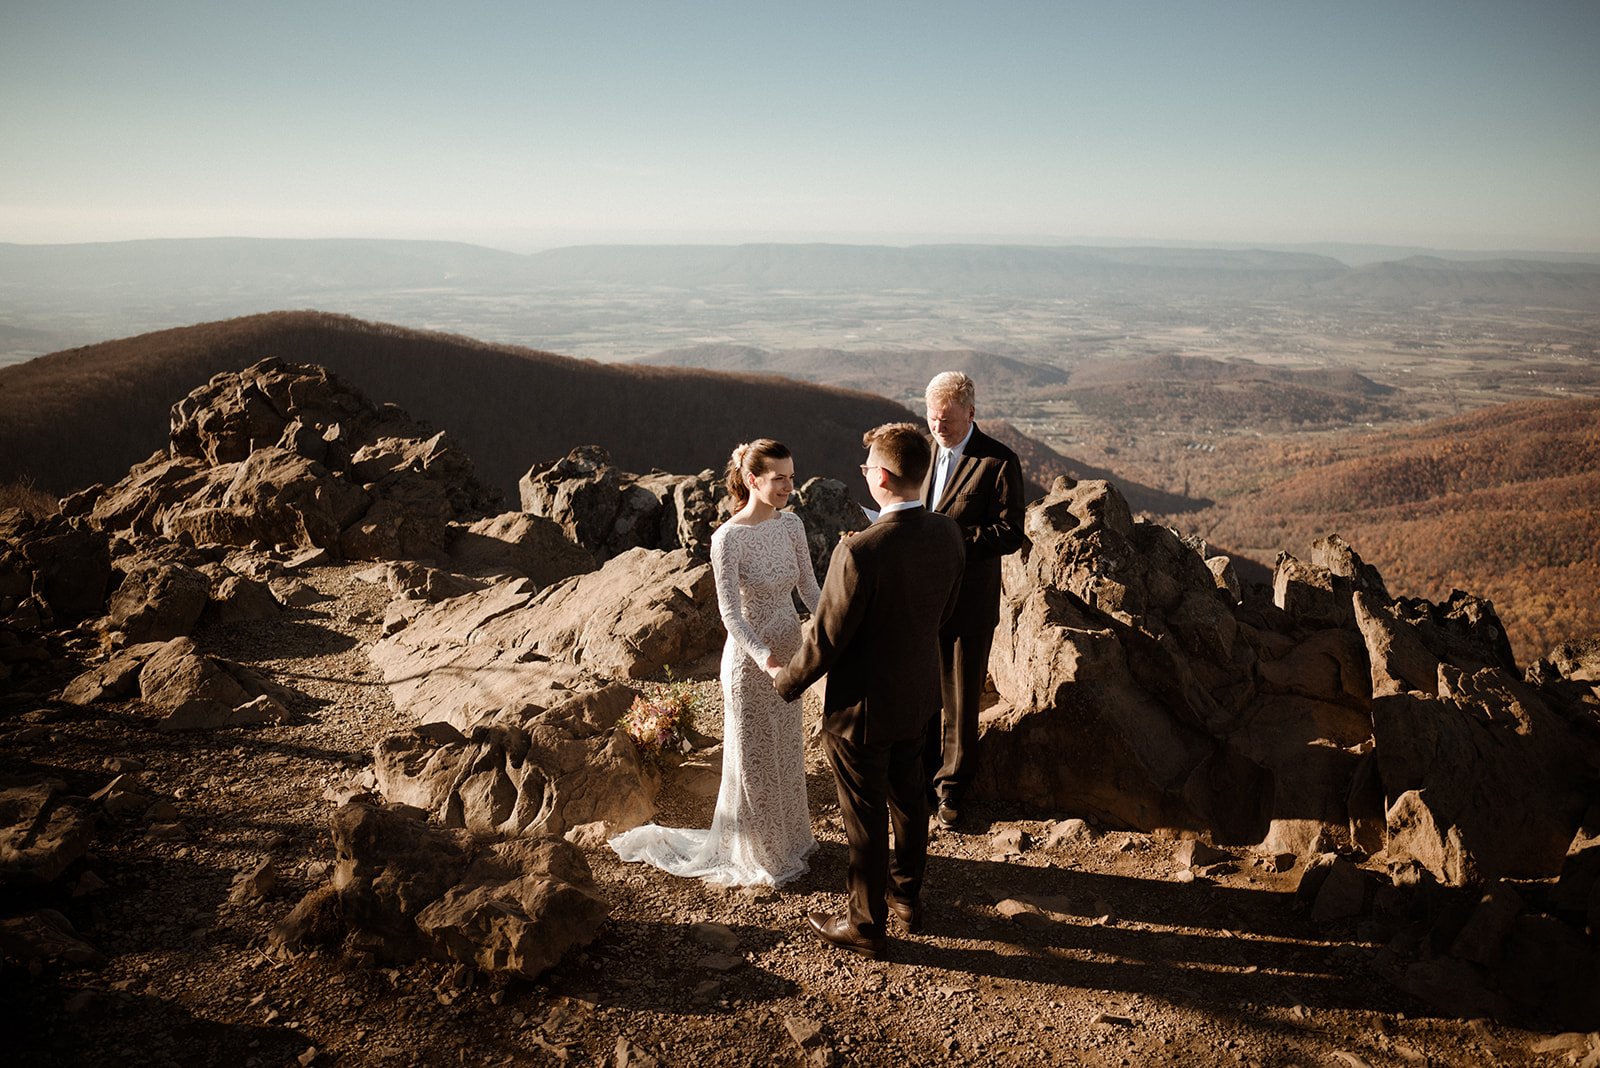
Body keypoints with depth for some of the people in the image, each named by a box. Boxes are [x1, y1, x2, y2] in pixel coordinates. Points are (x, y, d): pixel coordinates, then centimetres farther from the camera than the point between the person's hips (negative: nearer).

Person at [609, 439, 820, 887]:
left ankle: (786, 837, 42)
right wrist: (767, 660, -35)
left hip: (789, 650, 6)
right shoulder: (728, 538, -21)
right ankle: (758, 854, 29)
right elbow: (731, 615, -23)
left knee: (786, 749, 21)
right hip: (749, 657, -6)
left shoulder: (791, 524, -2)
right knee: (754, 756, 10)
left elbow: (808, 587, 5)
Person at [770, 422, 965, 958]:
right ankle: (907, 895, 44)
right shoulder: (946, 534, -9)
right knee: (908, 796, 24)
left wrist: (786, 682, -5)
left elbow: (825, 640, -23)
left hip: (862, 708, -7)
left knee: (865, 817, 11)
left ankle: (865, 925, 30)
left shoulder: (861, 551, -32)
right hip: (919, 695, 7)